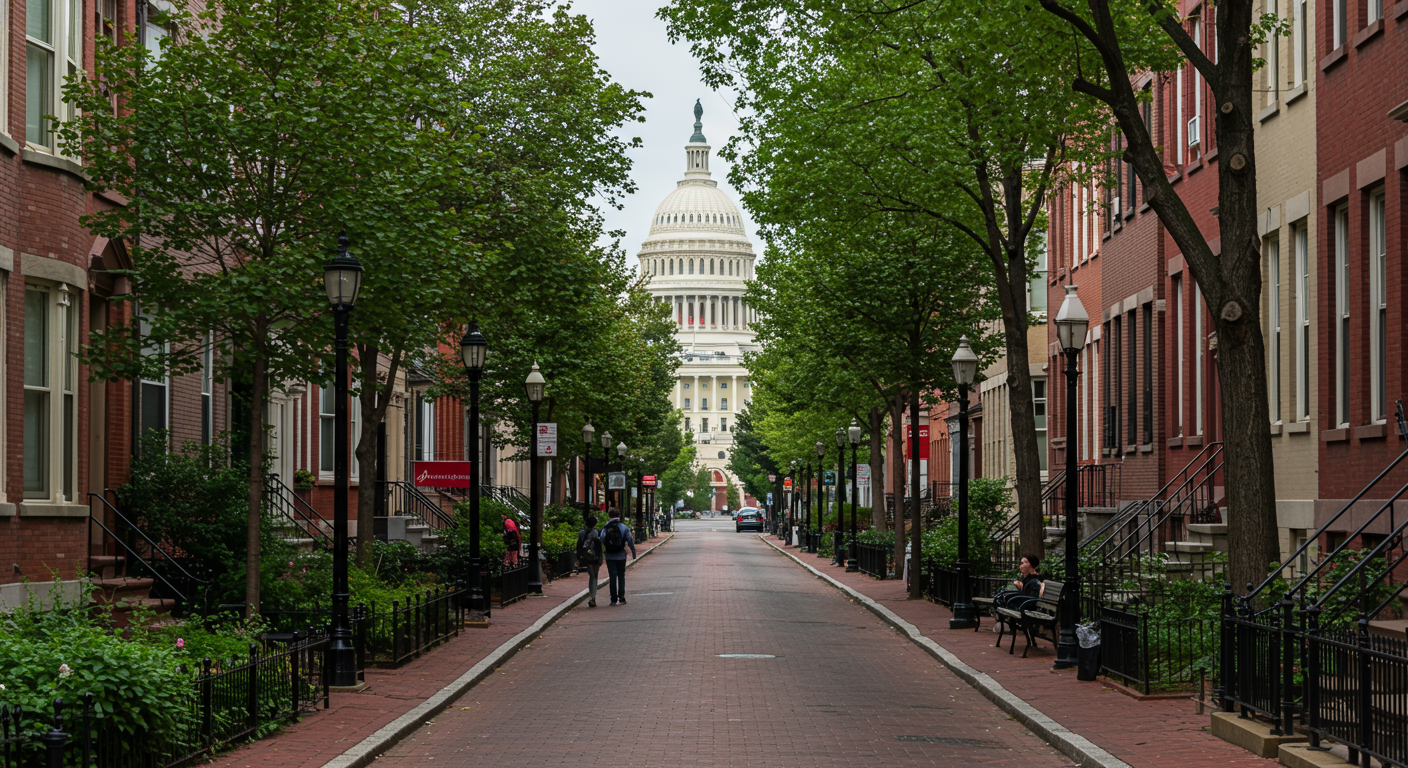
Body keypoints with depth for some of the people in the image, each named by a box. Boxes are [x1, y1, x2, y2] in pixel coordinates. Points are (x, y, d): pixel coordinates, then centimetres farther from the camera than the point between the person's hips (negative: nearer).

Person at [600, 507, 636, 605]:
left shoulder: (605, 528, -1)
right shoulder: (624, 527, -2)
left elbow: (601, 541, -4)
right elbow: (630, 541, -1)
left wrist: (601, 556, 5)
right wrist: (633, 553, 9)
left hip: (609, 556, 1)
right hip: (620, 556, -1)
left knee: (612, 577, 4)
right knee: (621, 576, 9)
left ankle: (613, 599, 3)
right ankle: (621, 598, 3)